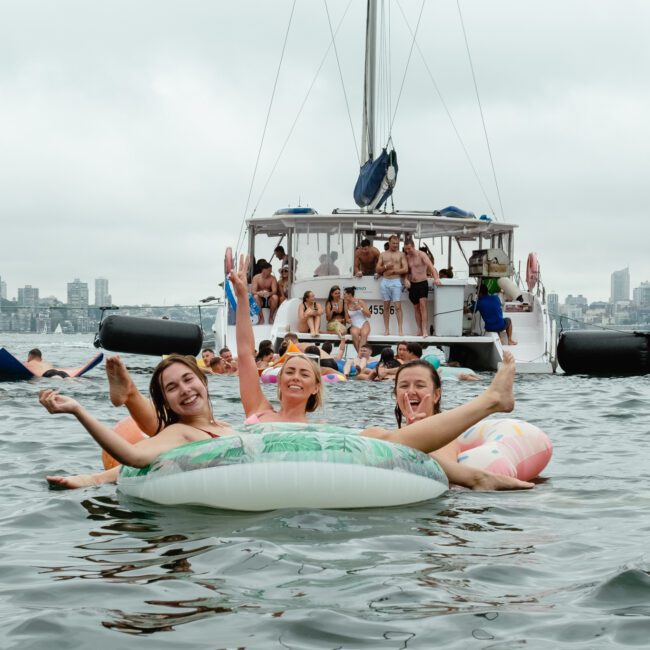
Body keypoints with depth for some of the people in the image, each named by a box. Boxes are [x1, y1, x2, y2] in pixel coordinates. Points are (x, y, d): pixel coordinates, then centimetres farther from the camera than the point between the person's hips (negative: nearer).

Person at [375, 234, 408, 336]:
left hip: (396, 281, -3)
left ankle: (400, 330, -9)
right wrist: (385, 267, -7)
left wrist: (393, 271, -8)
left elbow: (405, 269, -1)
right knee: (386, 306, 4)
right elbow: (377, 269, 11)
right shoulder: (383, 255, 14)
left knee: (398, 306, -8)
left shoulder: (401, 254, 7)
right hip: (385, 281, 3)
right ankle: (386, 330, 5)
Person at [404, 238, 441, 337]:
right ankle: (419, 330, 11)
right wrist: (406, 279, -7)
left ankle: (425, 330, -19)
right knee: (416, 307, 7)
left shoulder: (421, 255, -8)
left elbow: (431, 266, -18)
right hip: (412, 284, 6)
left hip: (422, 283, -6)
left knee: (423, 305, -16)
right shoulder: (407, 257, 10)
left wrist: (436, 278, -34)